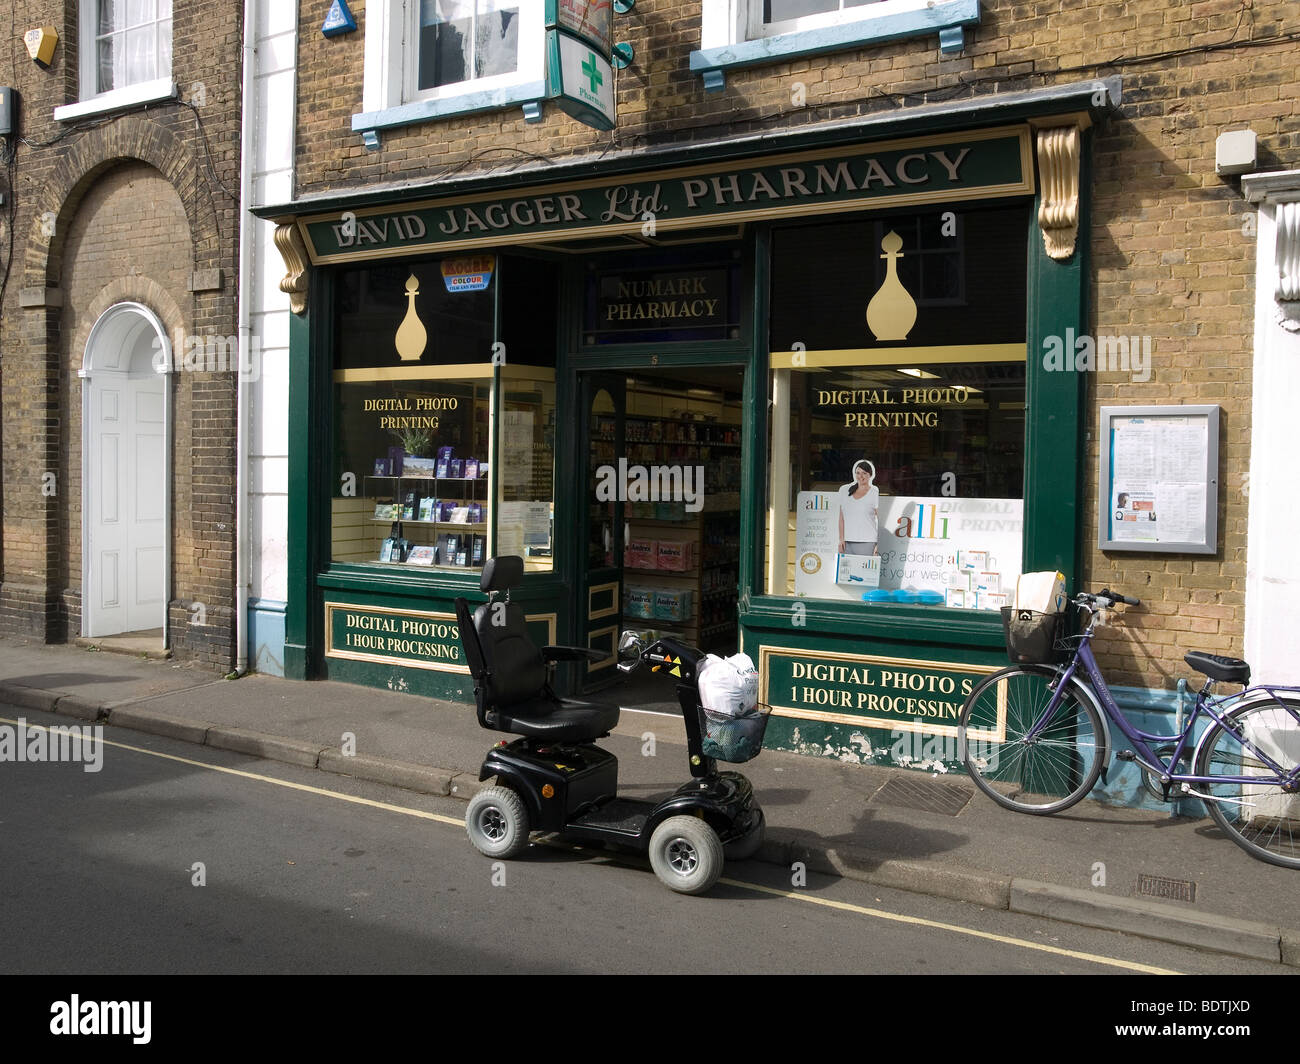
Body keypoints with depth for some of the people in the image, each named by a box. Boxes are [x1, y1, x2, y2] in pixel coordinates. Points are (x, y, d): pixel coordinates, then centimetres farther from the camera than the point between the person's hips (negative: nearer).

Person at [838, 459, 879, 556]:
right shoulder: (844, 490, 12)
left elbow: (879, 520, -1)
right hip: (847, 543, 4)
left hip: (867, 543, -3)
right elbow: (841, 518, 14)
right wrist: (841, 539, 6)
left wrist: (878, 545, -8)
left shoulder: (875, 493, 2)